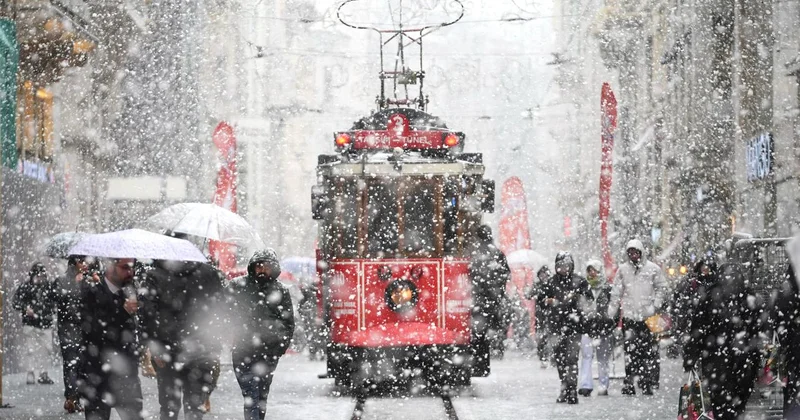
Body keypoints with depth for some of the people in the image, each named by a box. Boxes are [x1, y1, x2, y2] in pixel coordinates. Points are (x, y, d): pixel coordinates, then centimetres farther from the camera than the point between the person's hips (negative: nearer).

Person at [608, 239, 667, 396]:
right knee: (630, 350, -1)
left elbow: (661, 288, 9)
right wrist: (611, 314, 7)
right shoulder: (623, 270, 9)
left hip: (648, 316, -1)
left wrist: (655, 305, -3)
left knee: (650, 351, -3)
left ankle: (647, 383, 1)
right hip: (629, 316, 1)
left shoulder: (653, 269, 4)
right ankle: (629, 383, 2)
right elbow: (616, 293, 12)